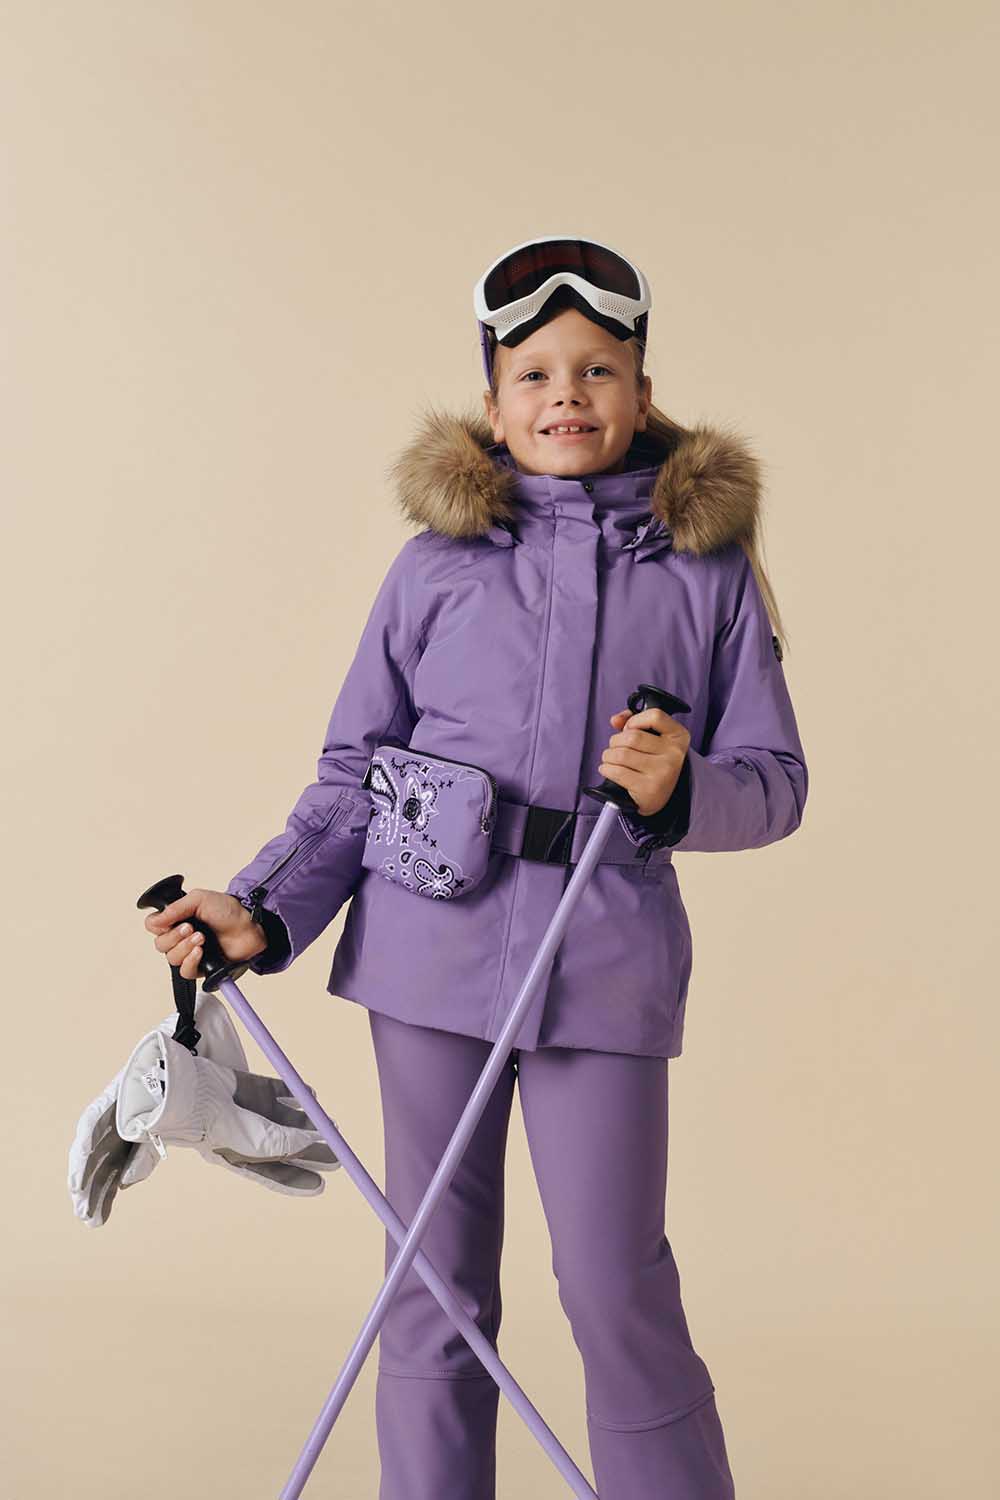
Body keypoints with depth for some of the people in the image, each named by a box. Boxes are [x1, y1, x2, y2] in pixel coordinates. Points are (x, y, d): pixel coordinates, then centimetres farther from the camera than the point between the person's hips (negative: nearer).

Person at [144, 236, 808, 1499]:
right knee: (435, 1278, 11)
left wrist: (680, 788, -15)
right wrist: (263, 911, -4)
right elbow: (354, 769, 8)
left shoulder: (707, 563, 5)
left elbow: (775, 779, 6)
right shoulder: (437, 562, 5)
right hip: (432, 944, 1)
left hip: (604, 960, -1)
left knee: (616, 1286, 0)